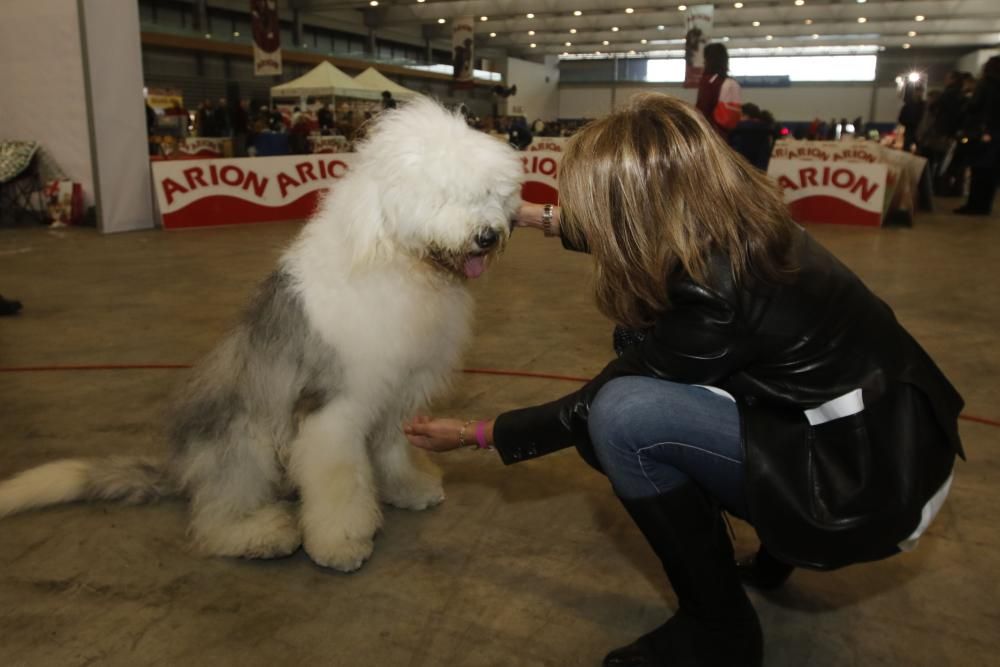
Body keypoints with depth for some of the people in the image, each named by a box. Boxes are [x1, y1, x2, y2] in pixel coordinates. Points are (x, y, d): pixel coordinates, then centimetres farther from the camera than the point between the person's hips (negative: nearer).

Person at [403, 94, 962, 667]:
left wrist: (476, 434, -5)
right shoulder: (735, 225, -5)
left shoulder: (713, 292, -28)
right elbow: (623, 233, 17)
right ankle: (771, 548, 19)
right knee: (636, 376, 9)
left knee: (624, 414, -23)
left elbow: (599, 404, -15)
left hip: (873, 483, -9)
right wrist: (542, 218, 26)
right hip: (872, 433, 9)